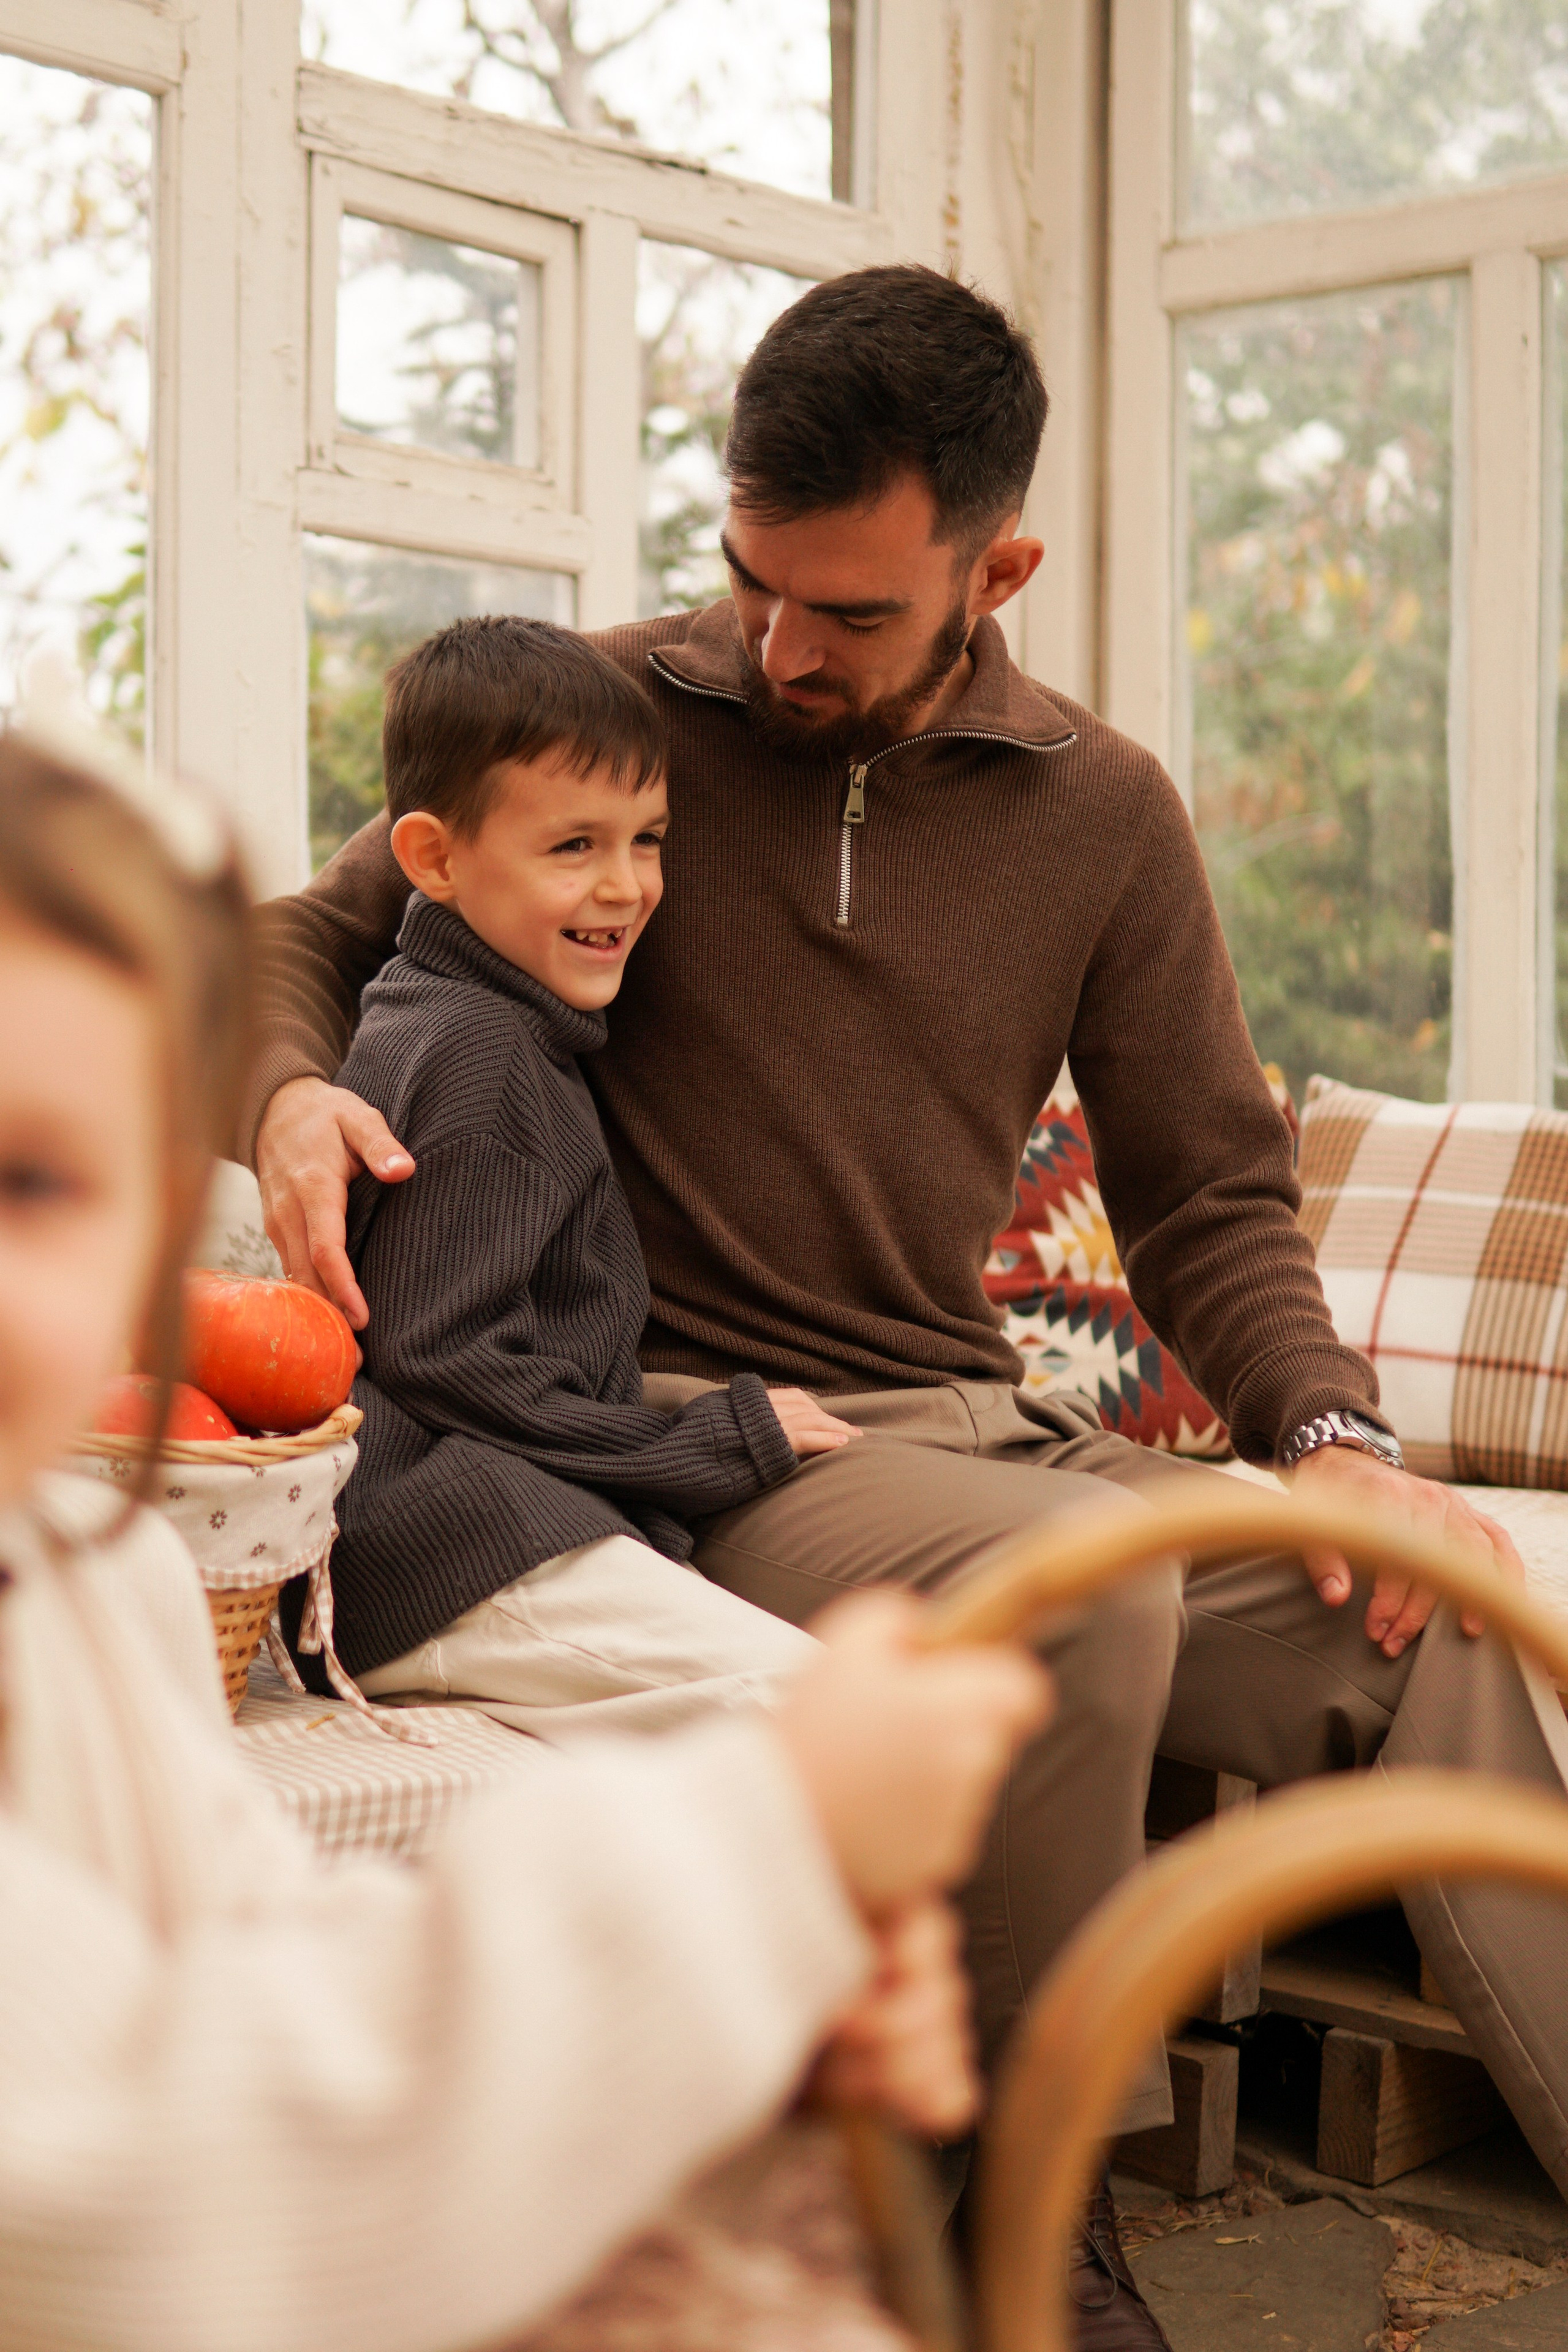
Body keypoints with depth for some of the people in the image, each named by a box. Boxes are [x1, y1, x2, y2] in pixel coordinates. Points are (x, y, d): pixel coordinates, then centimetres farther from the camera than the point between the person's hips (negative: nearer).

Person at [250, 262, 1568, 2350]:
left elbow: (1211, 1199, 10)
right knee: (1078, 1571, -34)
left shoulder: (1102, 812, 7)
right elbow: (314, 933, 11)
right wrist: (291, 1093, -13)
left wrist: (1330, 1433, -9)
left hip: (962, 1414, 4)